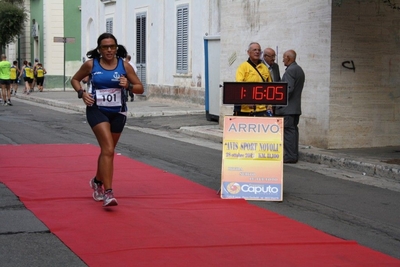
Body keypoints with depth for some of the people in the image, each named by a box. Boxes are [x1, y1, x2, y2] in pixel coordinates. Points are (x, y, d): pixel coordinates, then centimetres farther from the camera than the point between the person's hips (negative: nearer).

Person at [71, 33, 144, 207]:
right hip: (97, 111, -3)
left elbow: (140, 88, 0)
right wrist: (82, 93, -9)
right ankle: (108, 193, -21)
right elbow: (75, 79, 10)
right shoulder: (91, 64, -5)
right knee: (108, 150, -19)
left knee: (107, 150, 18)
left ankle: (97, 181, 44)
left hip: (118, 113, 3)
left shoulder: (124, 65, -3)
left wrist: (127, 86, -20)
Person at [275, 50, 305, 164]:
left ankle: (289, 156, -9)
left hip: (287, 108, -10)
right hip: (296, 107, 10)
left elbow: (289, 89, -21)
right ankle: (294, 155, 14)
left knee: (288, 131, -8)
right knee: (293, 130, 11)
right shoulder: (299, 70, 17)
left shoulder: (290, 71, -14)